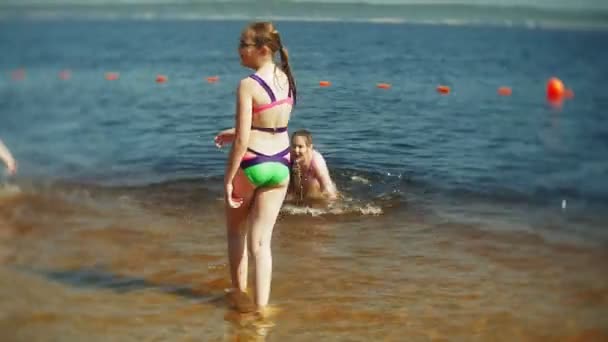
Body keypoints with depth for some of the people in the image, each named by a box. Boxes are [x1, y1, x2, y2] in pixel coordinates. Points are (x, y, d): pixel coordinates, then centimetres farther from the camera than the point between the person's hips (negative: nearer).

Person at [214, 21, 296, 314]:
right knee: (261, 241, 9)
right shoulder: (285, 78, 3)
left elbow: (242, 140, -19)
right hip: (280, 165, 5)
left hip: (251, 164, -5)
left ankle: (239, 290, 33)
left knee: (236, 230, 21)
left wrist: (228, 179, -12)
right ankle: (261, 305, 4)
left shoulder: (248, 85, -18)